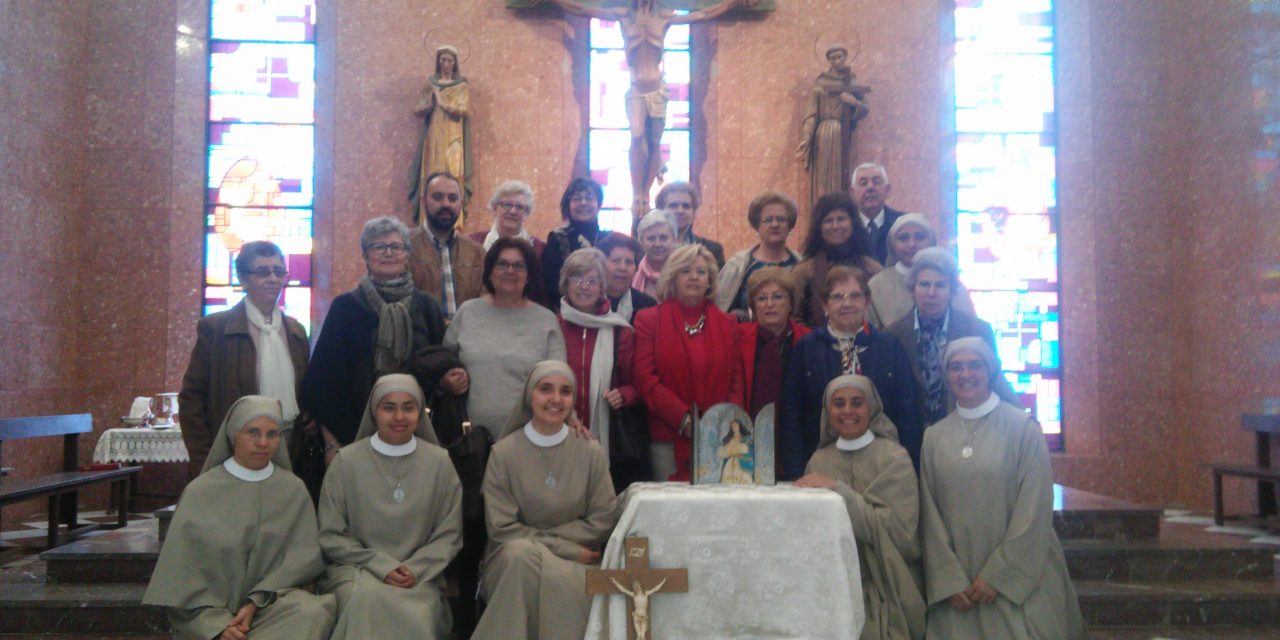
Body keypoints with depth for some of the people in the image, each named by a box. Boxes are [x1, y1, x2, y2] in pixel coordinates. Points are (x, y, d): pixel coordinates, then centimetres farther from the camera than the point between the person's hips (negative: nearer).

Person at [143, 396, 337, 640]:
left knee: (312, 614, -30)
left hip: (273, 603, 2)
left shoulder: (294, 489, 8)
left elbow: (304, 556, 1)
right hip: (210, 613, -2)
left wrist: (255, 603, -13)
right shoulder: (200, 491, 3)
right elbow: (182, 571, 1)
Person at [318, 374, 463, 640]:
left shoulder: (439, 461, 5)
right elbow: (331, 536, 3)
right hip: (356, 570, 0)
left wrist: (414, 569, -10)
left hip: (419, 575, 0)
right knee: (367, 607, -32)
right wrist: (382, 566, -9)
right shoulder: (346, 461, 2)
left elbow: (449, 535, 6)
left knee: (415, 616, -30)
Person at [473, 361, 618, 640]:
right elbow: (502, 530, -7)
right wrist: (568, 550, -13)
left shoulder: (591, 451, 2)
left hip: (576, 564, 0)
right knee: (521, 552, -35)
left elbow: (603, 521, 0)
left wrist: (538, 539, -9)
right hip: (513, 562, 0)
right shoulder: (503, 452, -4)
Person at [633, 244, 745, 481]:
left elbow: (737, 380, 10)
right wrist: (685, 420, -13)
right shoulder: (649, 320, 5)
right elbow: (645, 378, -4)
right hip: (669, 439, -2)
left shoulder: (726, 324, 12)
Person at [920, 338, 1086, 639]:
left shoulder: (1023, 428, -5)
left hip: (1018, 580, -2)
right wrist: (950, 580, -6)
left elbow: (1034, 512, -9)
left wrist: (997, 575, -11)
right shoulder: (934, 437, 4)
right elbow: (929, 516, 2)